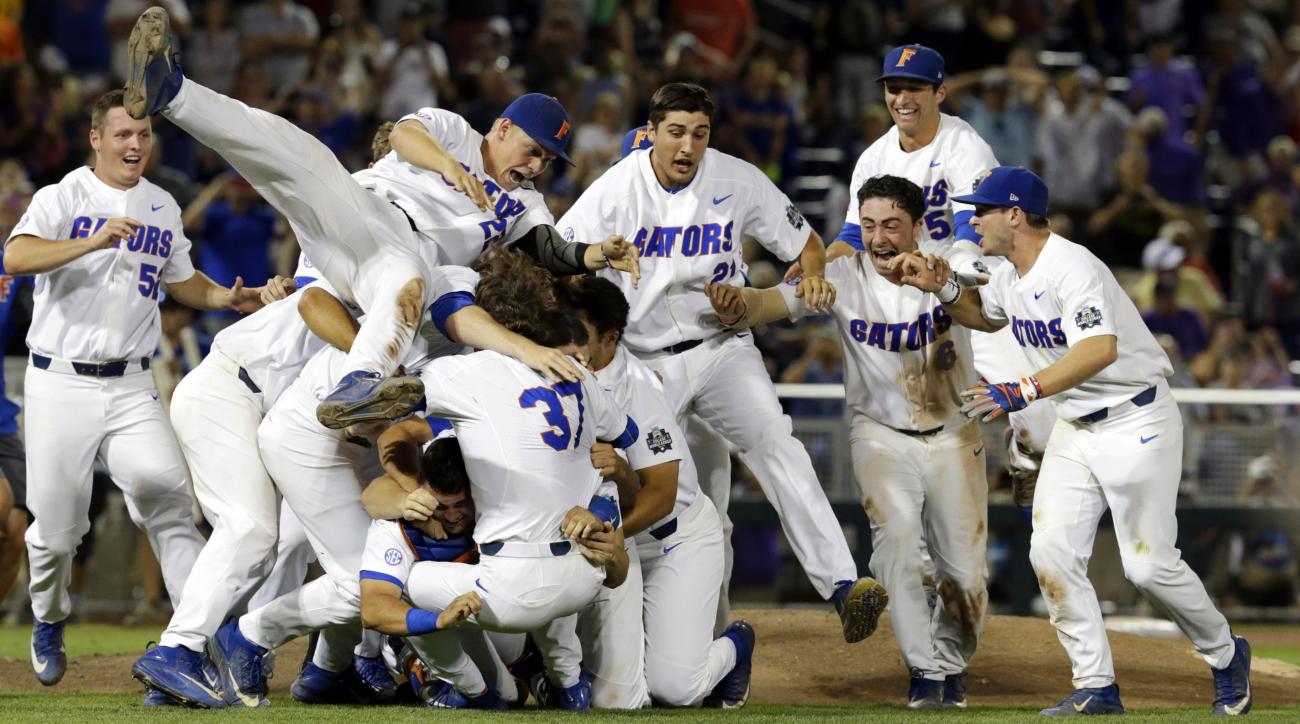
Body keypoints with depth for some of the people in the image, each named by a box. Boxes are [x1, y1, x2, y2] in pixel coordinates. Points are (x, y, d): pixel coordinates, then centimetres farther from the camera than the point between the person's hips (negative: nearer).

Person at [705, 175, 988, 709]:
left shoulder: (949, 261, -16)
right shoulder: (844, 275, -15)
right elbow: (777, 300, -30)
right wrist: (738, 307, -54)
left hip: (954, 435, 1)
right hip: (881, 435, -1)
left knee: (965, 569, 1)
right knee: (894, 536, -23)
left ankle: (951, 664, 27)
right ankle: (924, 671, -14)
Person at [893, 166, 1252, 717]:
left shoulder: (1071, 267, -24)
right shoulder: (1009, 277, 6)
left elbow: (1100, 348, -39)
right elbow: (982, 315, 29)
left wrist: (1023, 392, -45)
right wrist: (942, 287, 8)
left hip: (1135, 421, -9)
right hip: (1074, 428, 9)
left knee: (1148, 564, -7)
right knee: (1051, 554, -4)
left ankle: (1226, 657, 16)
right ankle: (1096, 690, 3)